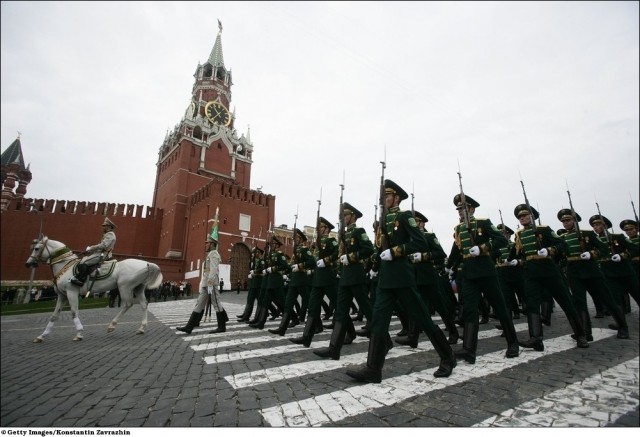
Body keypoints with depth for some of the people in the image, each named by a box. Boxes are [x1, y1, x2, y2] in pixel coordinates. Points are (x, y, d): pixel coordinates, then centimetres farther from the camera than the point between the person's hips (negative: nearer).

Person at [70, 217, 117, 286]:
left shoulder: (110, 235, -14)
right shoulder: (107, 234, 20)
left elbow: (103, 246, -23)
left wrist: (91, 248, -12)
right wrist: (90, 247, 6)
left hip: (102, 255, -11)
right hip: (100, 253, 11)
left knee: (83, 262, -19)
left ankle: (79, 280, -13)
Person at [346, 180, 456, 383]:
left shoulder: (405, 216, -5)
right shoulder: (384, 220, 16)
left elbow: (421, 243, -16)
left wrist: (395, 251, -18)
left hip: (402, 277, -7)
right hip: (385, 278, 7)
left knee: (423, 318, 5)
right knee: (378, 319, 1)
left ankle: (448, 358, 26)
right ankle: (373, 369, 6)